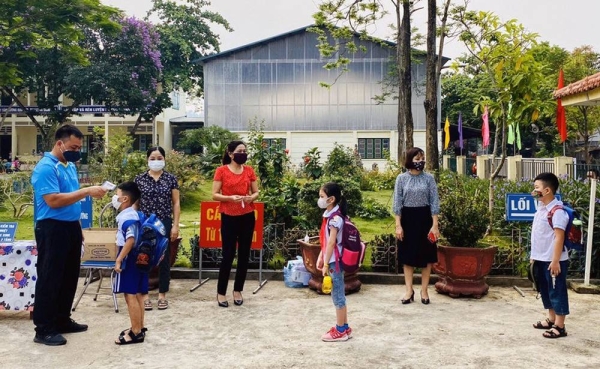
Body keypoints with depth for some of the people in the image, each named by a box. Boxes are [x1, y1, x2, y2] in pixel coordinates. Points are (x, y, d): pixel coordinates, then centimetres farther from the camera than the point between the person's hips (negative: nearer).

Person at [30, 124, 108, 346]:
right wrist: (87, 191, -26)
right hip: (52, 229, -9)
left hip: (71, 227, 9)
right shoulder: (45, 168, -15)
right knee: (49, 279, -1)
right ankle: (43, 329, 8)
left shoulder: (70, 166, 12)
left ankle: (62, 320, 28)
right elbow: (53, 201, -25)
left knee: (69, 277, 15)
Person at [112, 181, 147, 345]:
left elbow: (130, 240, -26)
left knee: (130, 295, -6)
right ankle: (139, 328, 23)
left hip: (129, 258, -10)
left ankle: (136, 333, -2)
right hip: (138, 257, 10)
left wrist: (119, 260, -24)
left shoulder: (126, 217, -17)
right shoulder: (132, 214, 15)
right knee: (137, 294, 15)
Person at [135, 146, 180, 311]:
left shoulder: (171, 179, 1)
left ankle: (162, 295, 16)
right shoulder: (139, 179, 1)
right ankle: (145, 295, 13)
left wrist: (176, 225, -3)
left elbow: (176, 203, 2)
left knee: (164, 259, 5)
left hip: (164, 224, 0)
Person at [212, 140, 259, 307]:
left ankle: (238, 291, 20)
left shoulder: (249, 170, 7)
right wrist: (230, 198, -20)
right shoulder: (221, 170, -3)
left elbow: (256, 192, 13)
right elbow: (214, 195, -4)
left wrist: (252, 197, -10)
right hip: (229, 217, -3)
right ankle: (221, 292, 11)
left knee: (244, 254, 7)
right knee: (228, 255, -2)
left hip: (247, 217, 4)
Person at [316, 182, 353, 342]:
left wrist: (326, 264, -19)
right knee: (339, 293, 15)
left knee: (337, 294, 0)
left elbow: (332, 242, -21)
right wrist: (321, 257, 16)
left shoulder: (335, 218, -20)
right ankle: (344, 327, 25)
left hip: (334, 261, -9)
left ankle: (340, 331, 11)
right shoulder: (329, 215, 9)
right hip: (332, 260, 9)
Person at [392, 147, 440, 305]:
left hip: (424, 218, 0)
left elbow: (434, 202, -2)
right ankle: (409, 290, 16)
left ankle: (424, 290, 16)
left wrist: (435, 225, -8)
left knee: (426, 256, 5)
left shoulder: (429, 178, -1)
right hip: (407, 218, 0)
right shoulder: (401, 178, -1)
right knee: (408, 255, 6)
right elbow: (397, 203, -2)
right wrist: (398, 225, -8)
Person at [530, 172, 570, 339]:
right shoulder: (541, 209, 10)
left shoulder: (557, 211, -19)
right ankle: (551, 320, 31)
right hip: (541, 260, 9)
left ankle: (559, 327, 9)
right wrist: (534, 256, 18)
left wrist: (555, 261, -23)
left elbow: (559, 237, -22)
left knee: (557, 292, 1)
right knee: (545, 291, 18)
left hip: (553, 261, -9)